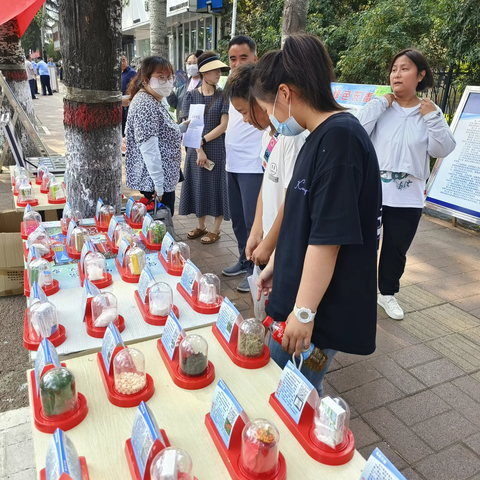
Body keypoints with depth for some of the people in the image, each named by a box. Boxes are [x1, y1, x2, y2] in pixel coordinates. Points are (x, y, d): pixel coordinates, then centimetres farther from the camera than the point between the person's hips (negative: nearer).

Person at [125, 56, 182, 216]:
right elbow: (149, 148, -23)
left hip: (164, 179, 11)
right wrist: (159, 185, -23)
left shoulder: (154, 102, 14)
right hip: (155, 181, -11)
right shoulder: (145, 105, -18)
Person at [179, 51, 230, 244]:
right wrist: (198, 150, -11)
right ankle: (201, 226, 25)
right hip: (195, 149, 2)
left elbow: (224, 125, -8)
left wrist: (203, 140, -11)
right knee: (198, 186, 9)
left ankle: (215, 229, 14)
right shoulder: (191, 95, 3)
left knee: (217, 186, 1)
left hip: (217, 148, -2)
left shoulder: (223, 95, -1)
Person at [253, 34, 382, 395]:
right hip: (296, 294, 9)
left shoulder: (339, 137, -20)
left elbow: (329, 236, -24)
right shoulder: (319, 138, 10)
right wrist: (276, 263, 22)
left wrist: (303, 312, -20)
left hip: (323, 308, -9)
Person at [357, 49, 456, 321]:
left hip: (408, 197, 2)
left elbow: (441, 150, -5)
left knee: (397, 250, 14)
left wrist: (432, 117, -12)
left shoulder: (430, 111, 4)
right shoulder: (381, 106, -2)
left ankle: (388, 293, 35)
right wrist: (379, 104, -14)